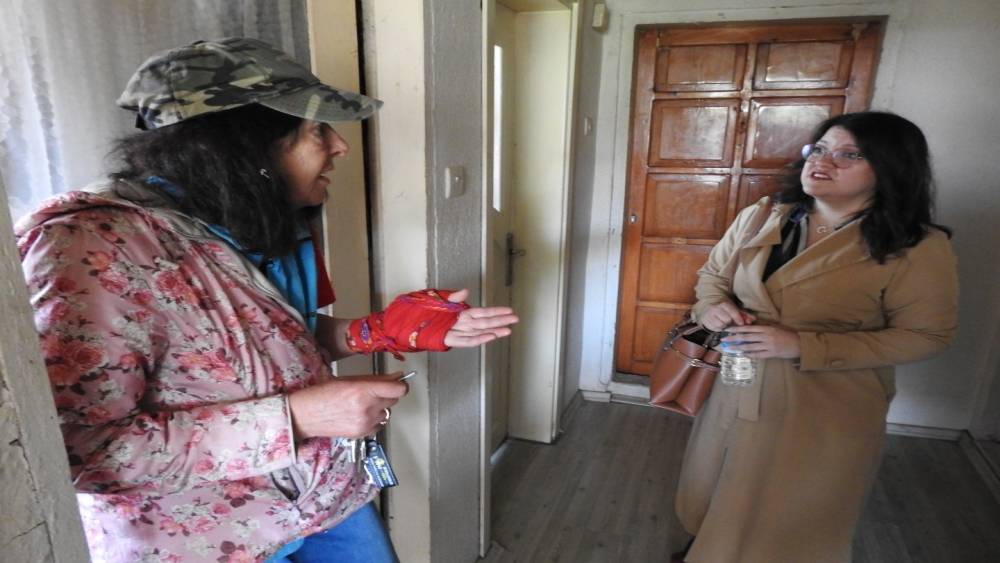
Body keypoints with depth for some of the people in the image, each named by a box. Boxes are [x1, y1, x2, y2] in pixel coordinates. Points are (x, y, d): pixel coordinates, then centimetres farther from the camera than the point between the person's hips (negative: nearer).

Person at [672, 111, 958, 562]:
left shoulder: (917, 248, -15)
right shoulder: (761, 217, -2)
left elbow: (923, 336, -15)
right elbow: (712, 273, 10)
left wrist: (803, 346, -24)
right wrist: (712, 307, -15)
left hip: (825, 410, -4)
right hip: (737, 389, 5)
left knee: (793, 519, 17)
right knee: (721, 495, 24)